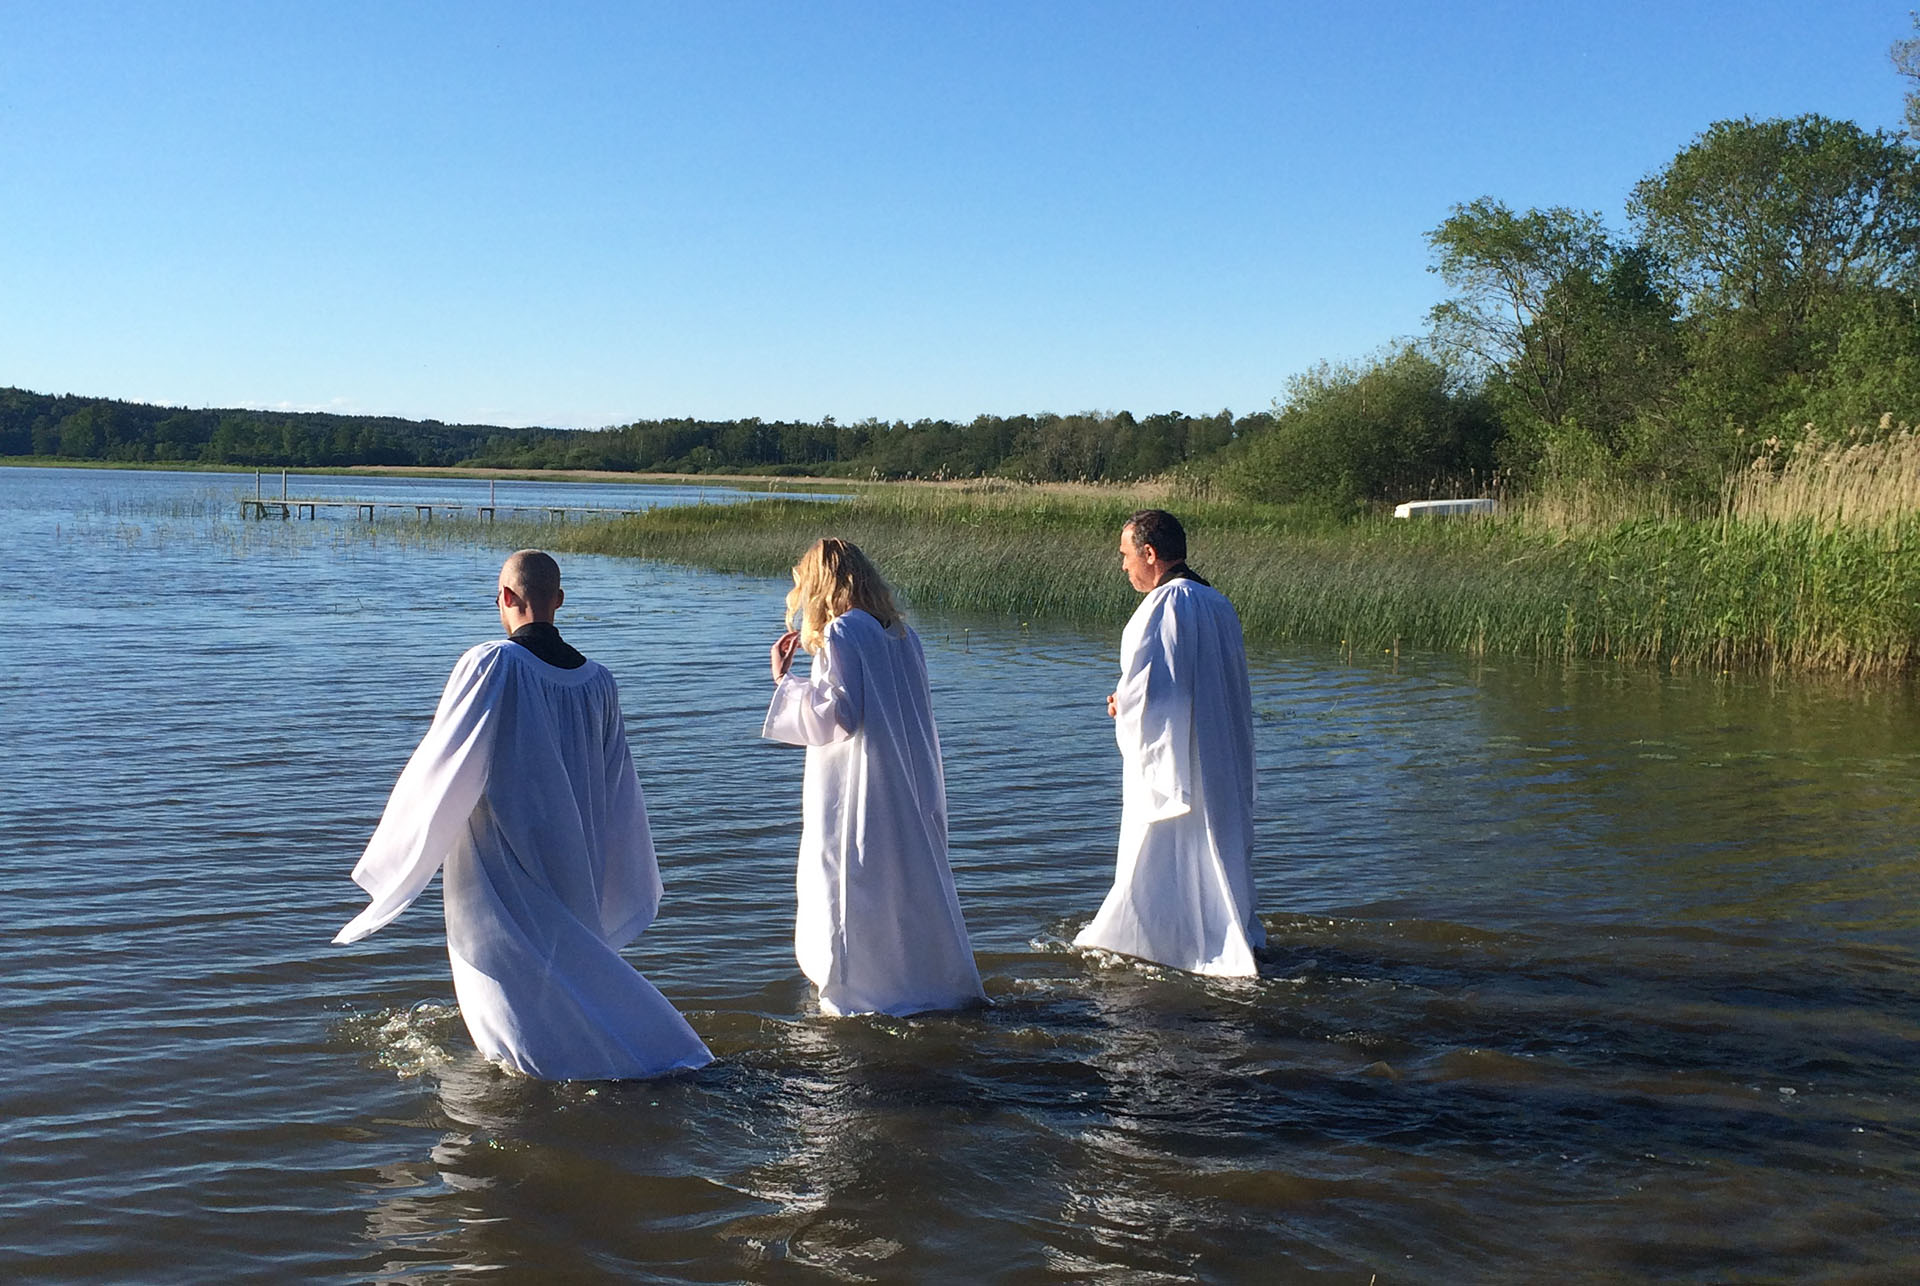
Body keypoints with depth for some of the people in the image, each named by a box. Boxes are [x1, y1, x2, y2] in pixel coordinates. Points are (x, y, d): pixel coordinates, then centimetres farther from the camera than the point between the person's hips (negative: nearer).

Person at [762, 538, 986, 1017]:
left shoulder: (841, 633, -14)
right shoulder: (900, 632, 9)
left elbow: (836, 713, -18)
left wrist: (785, 680, -9)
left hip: (860, 786, -8)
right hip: (909, 782, 8)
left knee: (850, 881, 2)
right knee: (912, 877, 14)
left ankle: (860, 992, 6)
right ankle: (933, 981, 21)